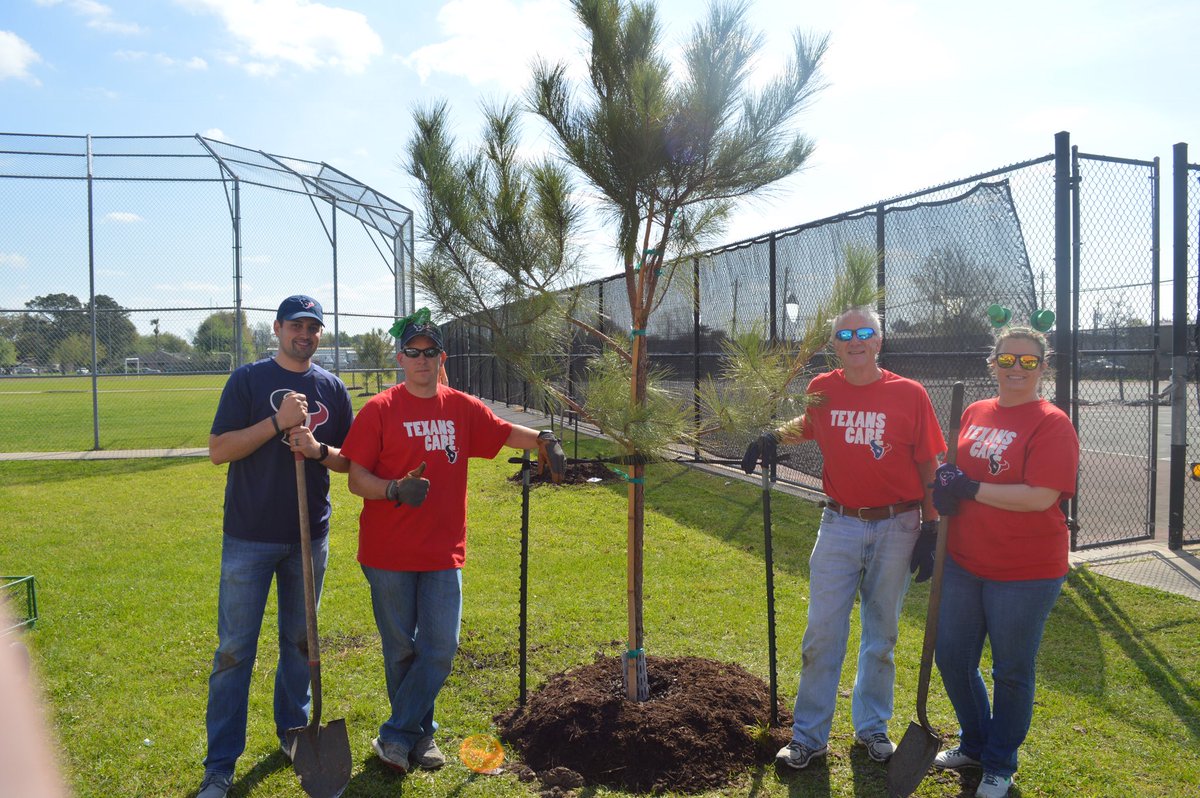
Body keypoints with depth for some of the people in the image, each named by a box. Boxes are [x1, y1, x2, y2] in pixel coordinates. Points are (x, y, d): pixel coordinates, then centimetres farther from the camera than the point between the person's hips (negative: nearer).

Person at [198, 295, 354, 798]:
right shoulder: (249, 380, -2)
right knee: (235, 649, 1)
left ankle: (293, 732, 32)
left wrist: (319, 450, -12)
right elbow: (218, 450, -9)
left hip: (310, 537, 3)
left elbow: (350, 463, 8)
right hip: (250, 536, -3)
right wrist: (278, 422, -19)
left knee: (299, 642, 15)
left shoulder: (333, 389, 7)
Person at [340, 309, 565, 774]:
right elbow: (356, 479, -6)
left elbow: (506, 432, 11)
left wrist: (543, 439, -10)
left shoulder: (462, 408, 6)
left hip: (444, 552, 3)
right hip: (389, 552, -3)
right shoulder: (379, 410, -5)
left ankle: (397, 737, 15)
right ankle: (420, 735, 29)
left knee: (441, 648, 0)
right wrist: (397, 489, -25)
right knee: (401, 649, 10)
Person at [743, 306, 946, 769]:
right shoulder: (823, 390, -1)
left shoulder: (909, 395, -8)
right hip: (839, 524, 2)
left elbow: (928, 468, -3)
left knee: (881, 635, 14)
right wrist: (773, 438, 3)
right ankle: (809, 736, 18)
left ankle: (872, 727, 33)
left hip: (896, 528, -1)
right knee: (821, 634, 4)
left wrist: (929, 531, -6)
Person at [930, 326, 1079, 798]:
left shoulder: (1052, 424, -14)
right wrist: (940, 511, 5)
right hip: (963, 562, 6)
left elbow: (1041, 497, -24)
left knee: (1011, 671, 11)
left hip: (1025, 573, -6)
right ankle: (974, 744, 41)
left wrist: (970, 489, -21)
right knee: (951, 657, 16)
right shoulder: (975, 414, 6)